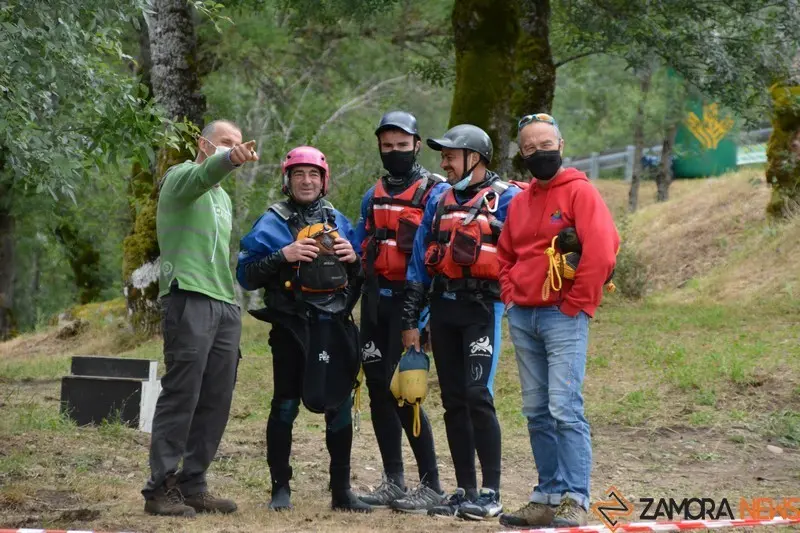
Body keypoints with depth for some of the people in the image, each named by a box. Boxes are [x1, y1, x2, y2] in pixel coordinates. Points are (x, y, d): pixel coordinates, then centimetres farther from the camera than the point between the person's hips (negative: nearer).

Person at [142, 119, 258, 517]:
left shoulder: (222, 198, 26)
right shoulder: (181, 177, 0)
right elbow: (203, 174, -25)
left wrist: (233, 301, 12)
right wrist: (230, 159, -46)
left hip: (224, 305, 8)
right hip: (189, 298, -8)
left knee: (216, 400, 5)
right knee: (181, 395, -9)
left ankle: (192, 485, 11)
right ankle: (160, 488, -6)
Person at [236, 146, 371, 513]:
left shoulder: (338, 222, 14)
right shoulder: (273, 223, 1)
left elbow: (358, 279, 21)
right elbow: (246, 275, -5)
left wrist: (354, 259, -1)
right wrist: (283, 255, -17)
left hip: (335, 326, 4)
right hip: (292, 326, -4)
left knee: (340, 406, 5)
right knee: (285, 406, 1)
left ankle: (342, 491, 12)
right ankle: (281, 488, 9)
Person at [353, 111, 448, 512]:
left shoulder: (436, 193, -3)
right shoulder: (373, 196, 17)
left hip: (411, 300, -7)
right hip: (375, 299, 7)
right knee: (378, 388, 7)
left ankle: (431, 485, -6)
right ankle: (393, 481, 15)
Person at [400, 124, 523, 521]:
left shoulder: (506, 198, -2)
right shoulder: (439, 201, 15)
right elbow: (419, 261, 15)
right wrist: (410, 320, 12)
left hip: (483, 307, -6)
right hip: (443, 306, 6)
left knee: (477, 395, -14)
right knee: (453, 401, 6)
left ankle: (491, 493, -8)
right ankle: (466, 491, 12)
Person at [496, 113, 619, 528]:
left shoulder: (579, 192, -6)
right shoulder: (520, 202, 15)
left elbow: (601, 252, -17)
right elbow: (505, 254, 27)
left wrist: (574, 305, -13)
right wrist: (510, 295, 12)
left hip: (563, 317, -7)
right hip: (522, 318, 7)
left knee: (565, 409, -13)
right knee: (536, 413, 8)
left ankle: (574, 502, -11)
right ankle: (548, 498, 13)